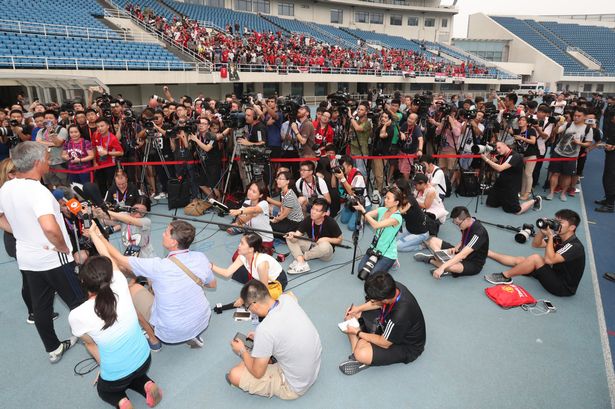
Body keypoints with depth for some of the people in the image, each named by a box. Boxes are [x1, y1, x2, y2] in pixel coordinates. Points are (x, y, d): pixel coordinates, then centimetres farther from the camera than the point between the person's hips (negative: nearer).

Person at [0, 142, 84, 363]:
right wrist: (64, 248, -24)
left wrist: (23, 233, 13)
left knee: (40, 306, 18)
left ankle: (53, 348, 33)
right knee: (78, 302, 10)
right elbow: (50, 227, -41)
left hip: (26, 258, 8)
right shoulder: (37, 191, -26)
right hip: (53, 259, -8)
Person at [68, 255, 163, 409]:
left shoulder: (77, 316, -22)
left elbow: (90, 344, -3)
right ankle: (147, 385, 10)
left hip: (115, 376, -3)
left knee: (104, 390, 34)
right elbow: (110, 259, -1)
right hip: (144, 360, 3)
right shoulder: (120, 287, -20)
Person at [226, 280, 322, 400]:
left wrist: (242, 351, 0)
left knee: (234, 375, -8)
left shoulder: (265, 329, -32)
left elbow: (257, 373, -16)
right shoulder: (287, 298, -13)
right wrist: (260, 337, 8)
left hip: (295, 387, -7)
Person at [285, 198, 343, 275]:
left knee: (325, 245, -41)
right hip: (311, 245, 4)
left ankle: (302, 257, -18)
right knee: (289, 238, -15)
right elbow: (297, 235, -19)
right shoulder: (307, 220, -11)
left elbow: (340, 240, -9)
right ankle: (301, 263, -34)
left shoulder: (330, 222, -20)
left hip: (326, 252, -4)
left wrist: (326, 239, -25)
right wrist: (292, 236, -42)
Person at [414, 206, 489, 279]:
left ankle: (430, 260, -14)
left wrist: (442, 267, -43)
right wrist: (455, 248, -7)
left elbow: (463, 255, -38)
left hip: (474, 264, -9)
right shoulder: (465, 225, -5)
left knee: (451, 266, -42)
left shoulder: (478, 232, -30)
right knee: (433, 240, 1)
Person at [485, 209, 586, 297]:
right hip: (555, 274, 9)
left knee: (536, 258, -27)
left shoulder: (575, 246, -24)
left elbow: (549, 260, -34)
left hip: (564, 288, -9)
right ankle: (487, 252, 20)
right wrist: (542, 231, -11)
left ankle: (505, 276, -15)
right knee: (520, 260, 7)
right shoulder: (559, 237, 1)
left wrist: (550, 236, -27)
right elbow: (535, 244, 7)